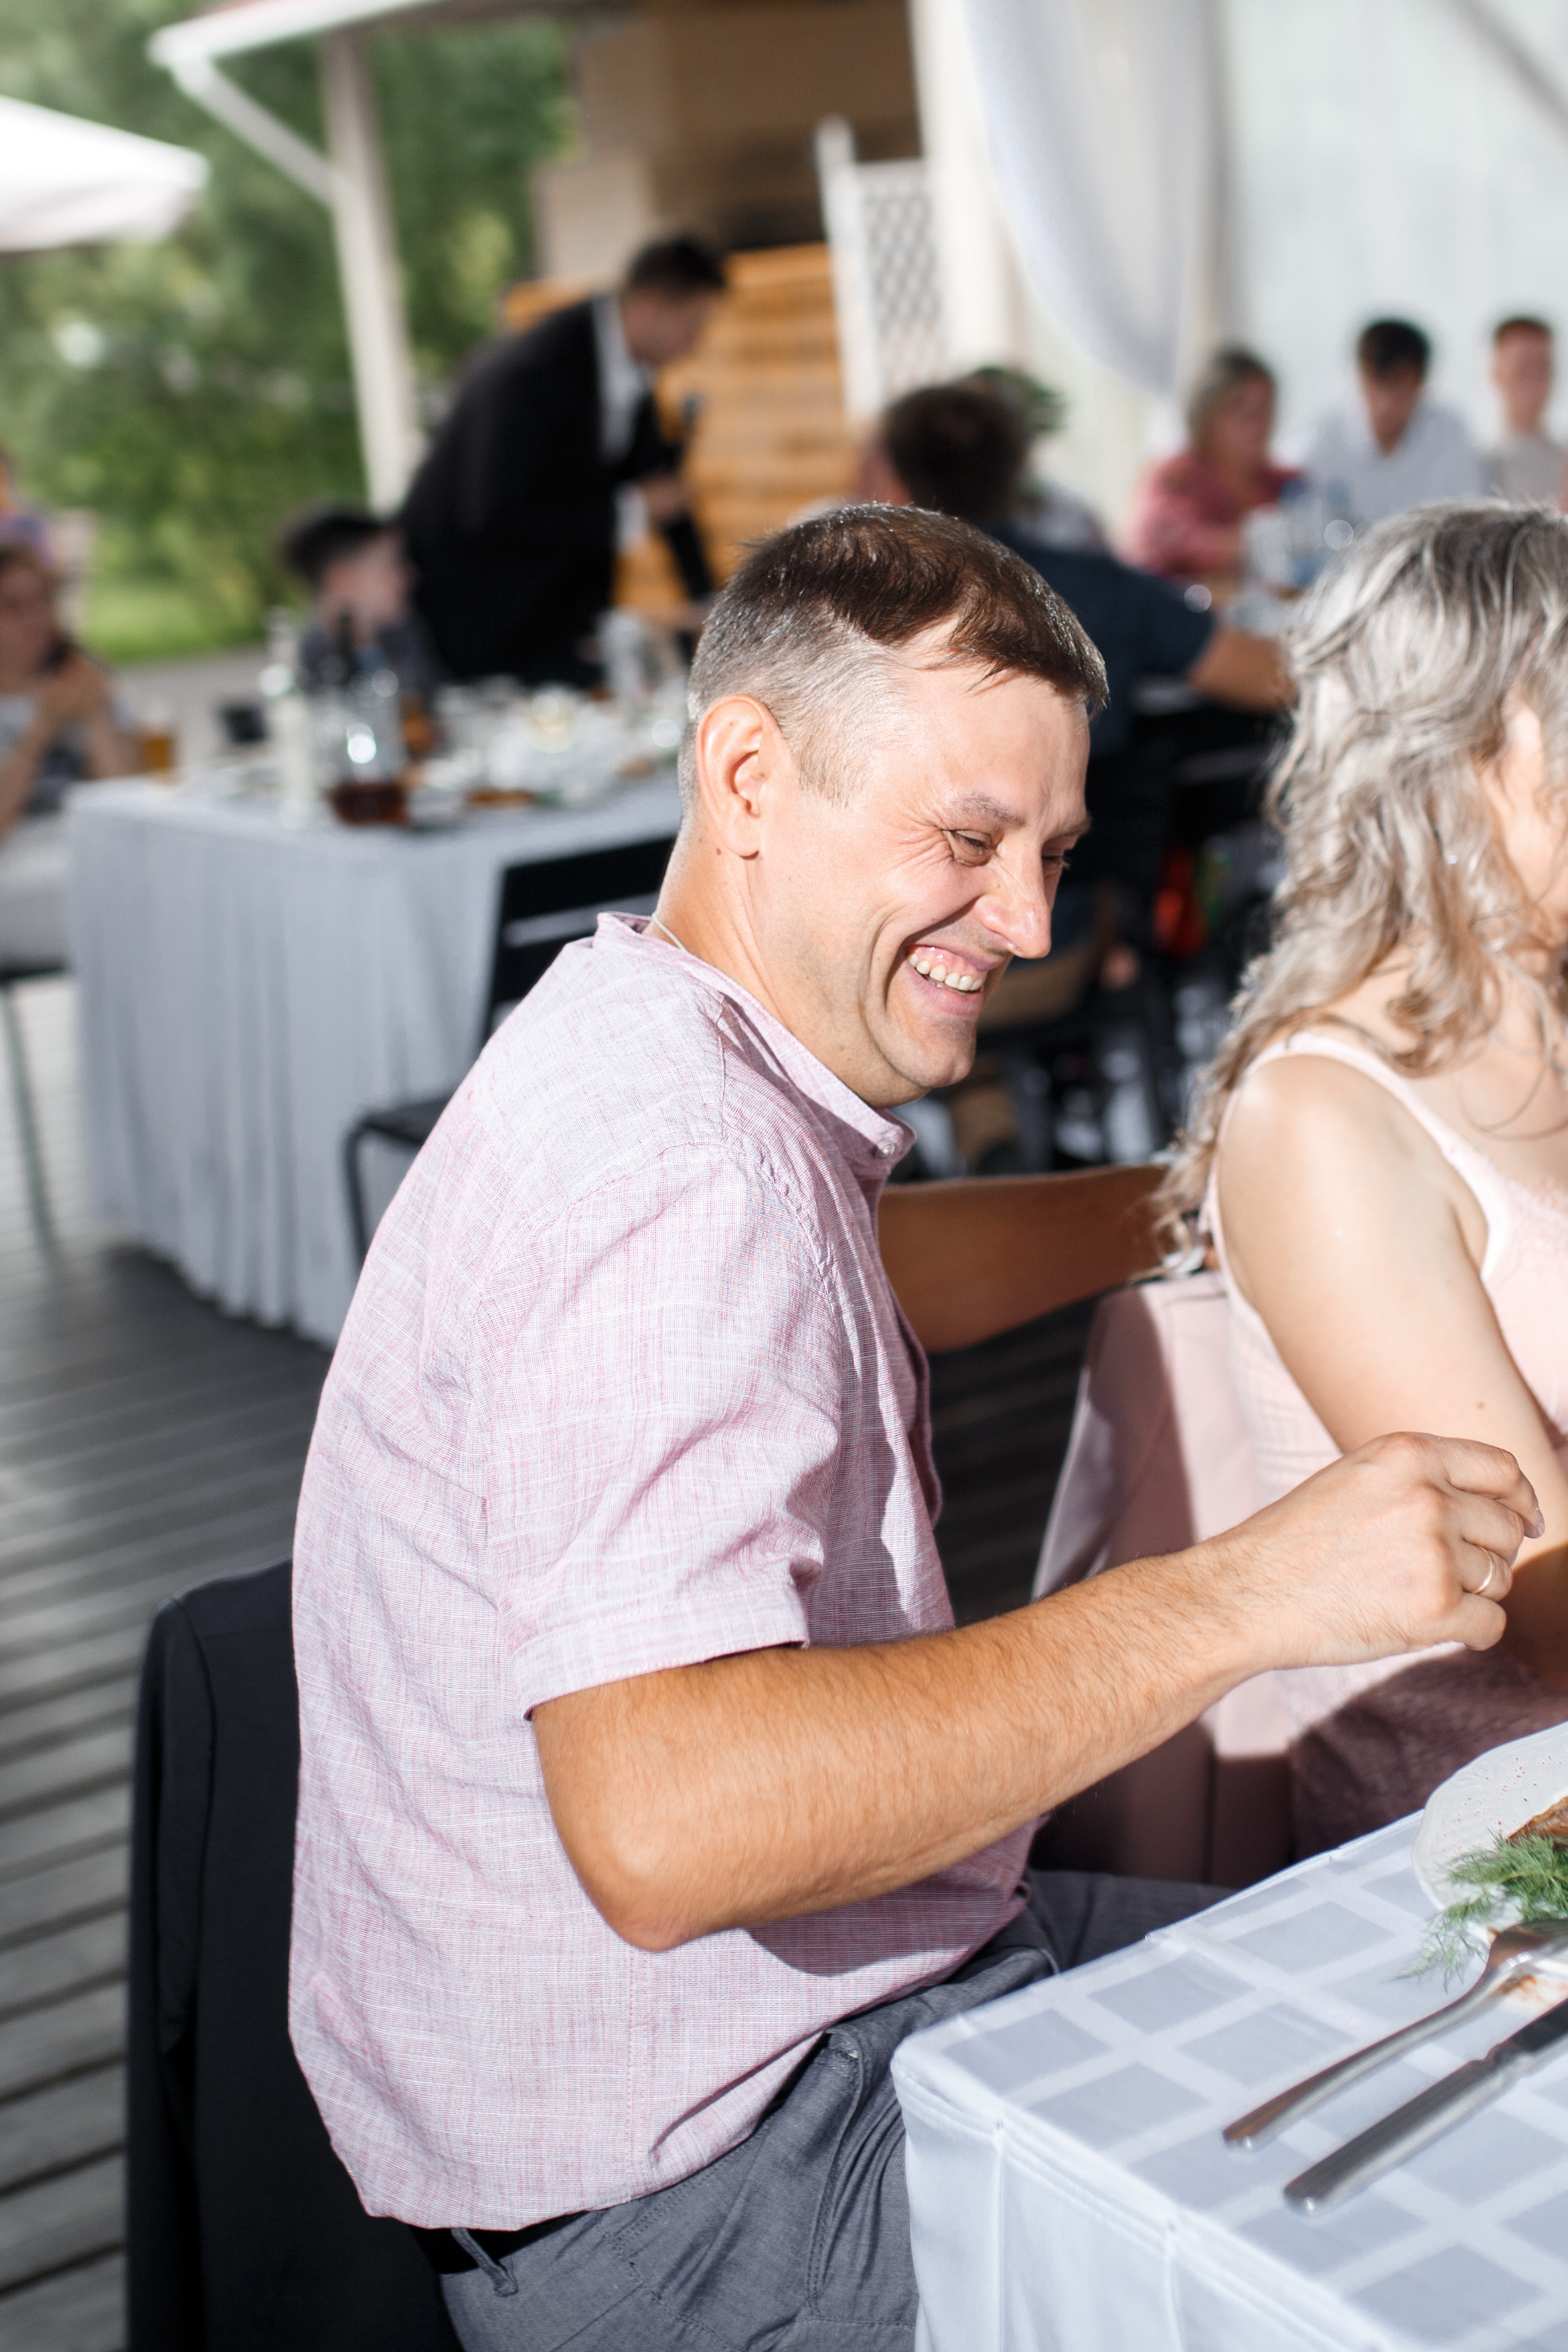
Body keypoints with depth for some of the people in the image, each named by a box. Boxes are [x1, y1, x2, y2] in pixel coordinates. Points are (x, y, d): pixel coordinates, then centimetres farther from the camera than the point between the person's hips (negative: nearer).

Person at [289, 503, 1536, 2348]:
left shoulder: (676, 1066, 7)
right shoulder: (677, 1165, -27)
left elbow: (855, 1273, 31)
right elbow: (666, 1821, -38)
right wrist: (1243, 1596, -34)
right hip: (672, 2195, -10)